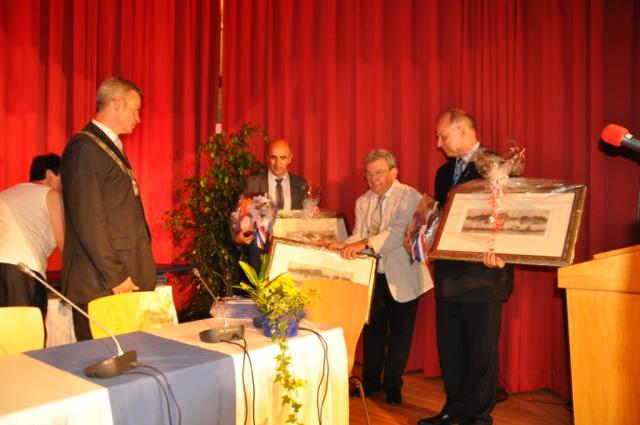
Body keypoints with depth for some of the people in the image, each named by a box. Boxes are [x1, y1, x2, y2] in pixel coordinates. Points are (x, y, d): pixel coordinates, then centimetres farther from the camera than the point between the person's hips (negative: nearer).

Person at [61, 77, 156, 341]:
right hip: (100, 285, -9)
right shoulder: (85, 148, -11)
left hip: (126, 279, 9)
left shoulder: (110, 146, 19)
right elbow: (88, 222, -17)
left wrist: (128, 274, 16)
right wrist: (114, 277, -17)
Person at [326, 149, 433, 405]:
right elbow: (359, 234, 0)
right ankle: (370, 381, 31)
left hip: (402, 276, -4)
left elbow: (399, 232, -27)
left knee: (400, 331, 8)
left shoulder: (410, 197, -11)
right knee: (373, 329, 15)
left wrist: (365, 244, -38)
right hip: (373, 275, 5)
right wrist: (345, 246, -22)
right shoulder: (362, 202, 8)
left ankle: (392, 386, 25)